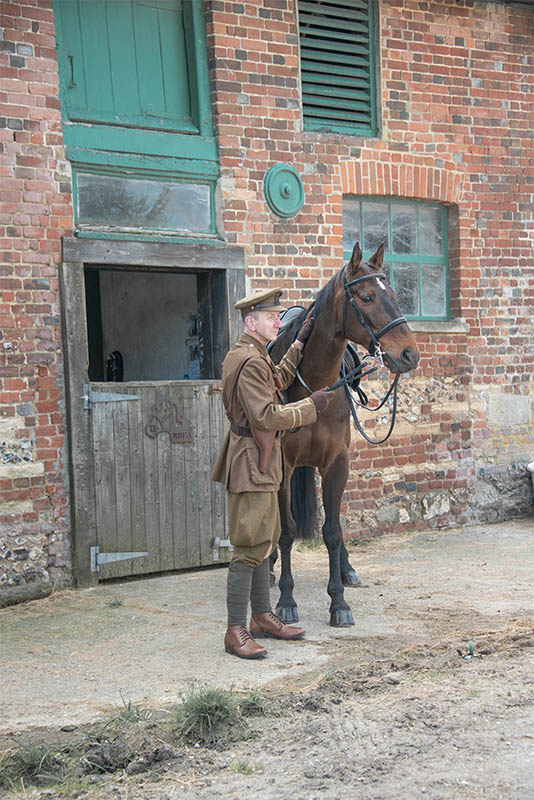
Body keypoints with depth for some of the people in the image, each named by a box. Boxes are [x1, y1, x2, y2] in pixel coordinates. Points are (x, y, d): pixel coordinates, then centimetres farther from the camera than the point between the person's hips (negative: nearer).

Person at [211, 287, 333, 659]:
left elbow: (277, 381, 27)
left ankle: (262, 617, 26)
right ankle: (236, 631, -3)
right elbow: (267, 416, -24)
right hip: (251, 465, -11)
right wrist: (311, 405, -15)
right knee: (249, 548, -8)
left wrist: (300, 344, 22)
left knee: (265, 542, 17)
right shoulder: (249, 362, -20)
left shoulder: (255, 357, 13)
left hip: (262, 464, 11)